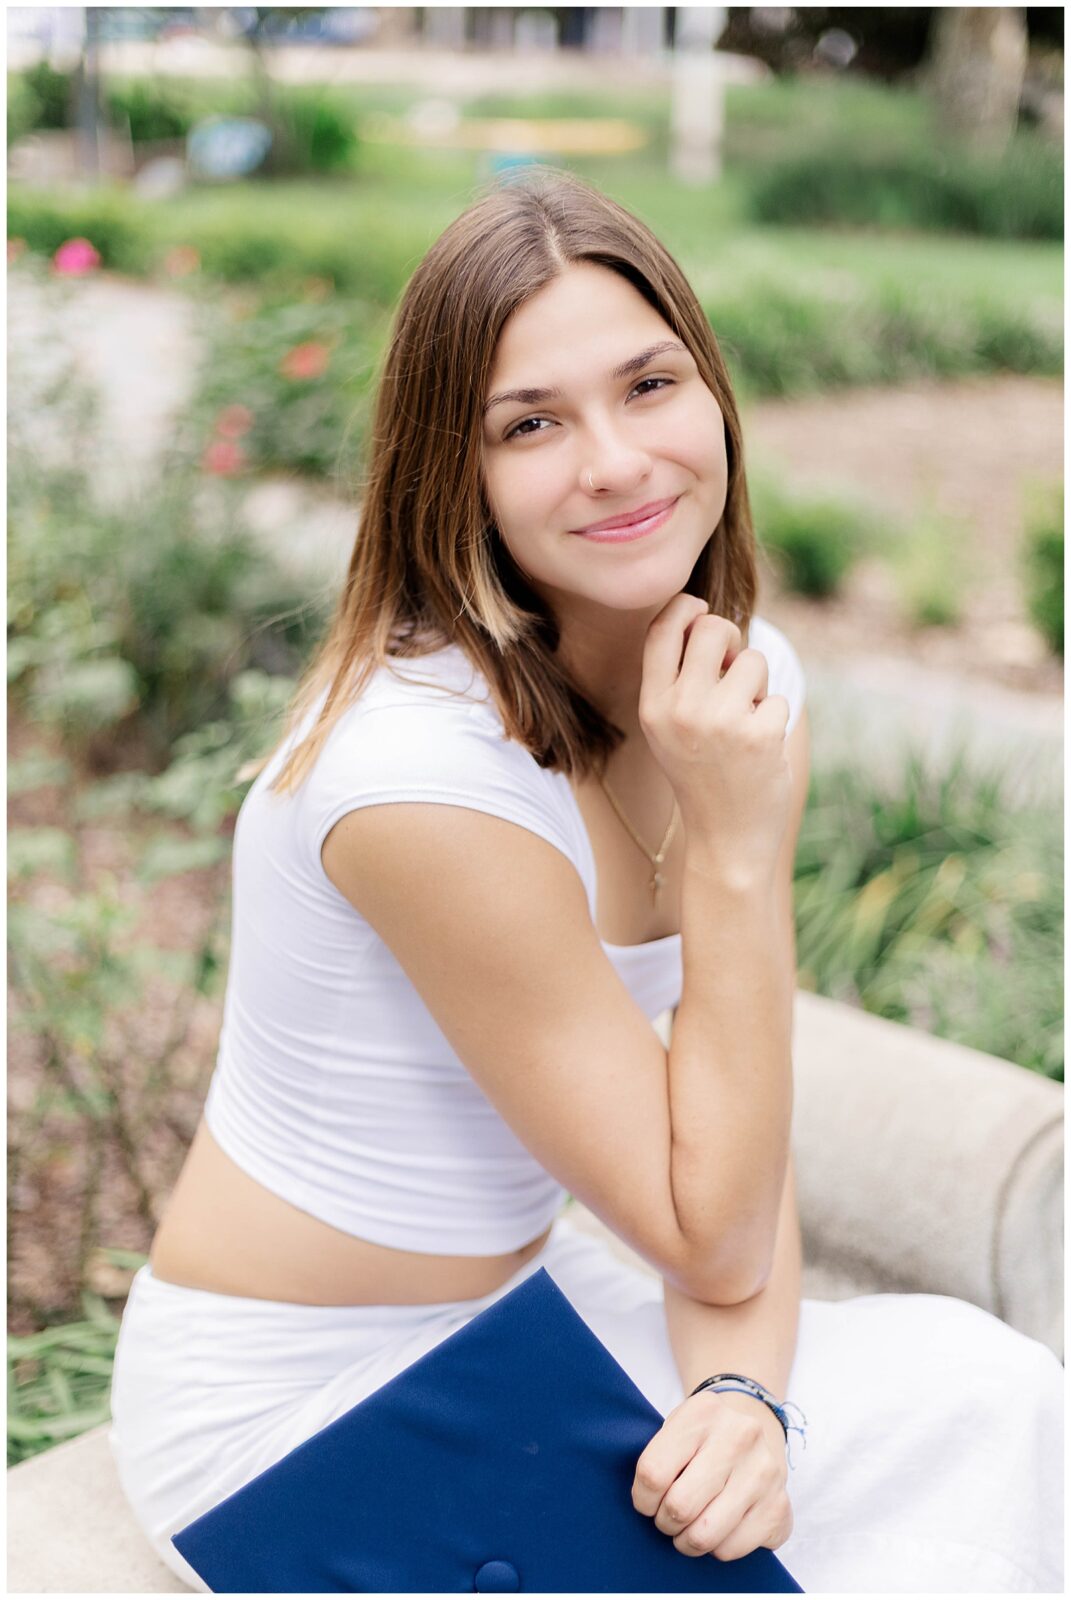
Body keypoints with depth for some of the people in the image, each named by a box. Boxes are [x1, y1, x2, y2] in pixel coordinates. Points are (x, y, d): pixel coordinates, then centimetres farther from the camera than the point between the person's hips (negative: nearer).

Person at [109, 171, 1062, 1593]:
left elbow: (733, 1141, -5)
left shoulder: (744, 678, -6)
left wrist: (740, 1390, -22)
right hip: (291, 1409, -6)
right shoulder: (426, 771, -30)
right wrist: (736, 843, -26)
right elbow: (714, 1240, -21)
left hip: (524, 1294, 7)